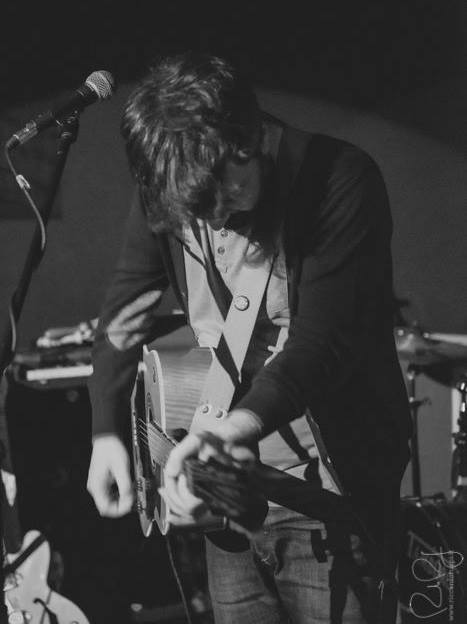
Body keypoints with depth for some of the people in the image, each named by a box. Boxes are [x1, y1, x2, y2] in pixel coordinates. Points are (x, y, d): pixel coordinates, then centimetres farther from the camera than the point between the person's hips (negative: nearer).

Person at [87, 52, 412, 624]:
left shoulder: (339, 179, -19)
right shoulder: (161, 194, -4)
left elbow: (324, 337, -26)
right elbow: (124, 312, 7)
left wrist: (241, 424, -41)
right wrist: (107, 434, -5)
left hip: (335, 483, -5)